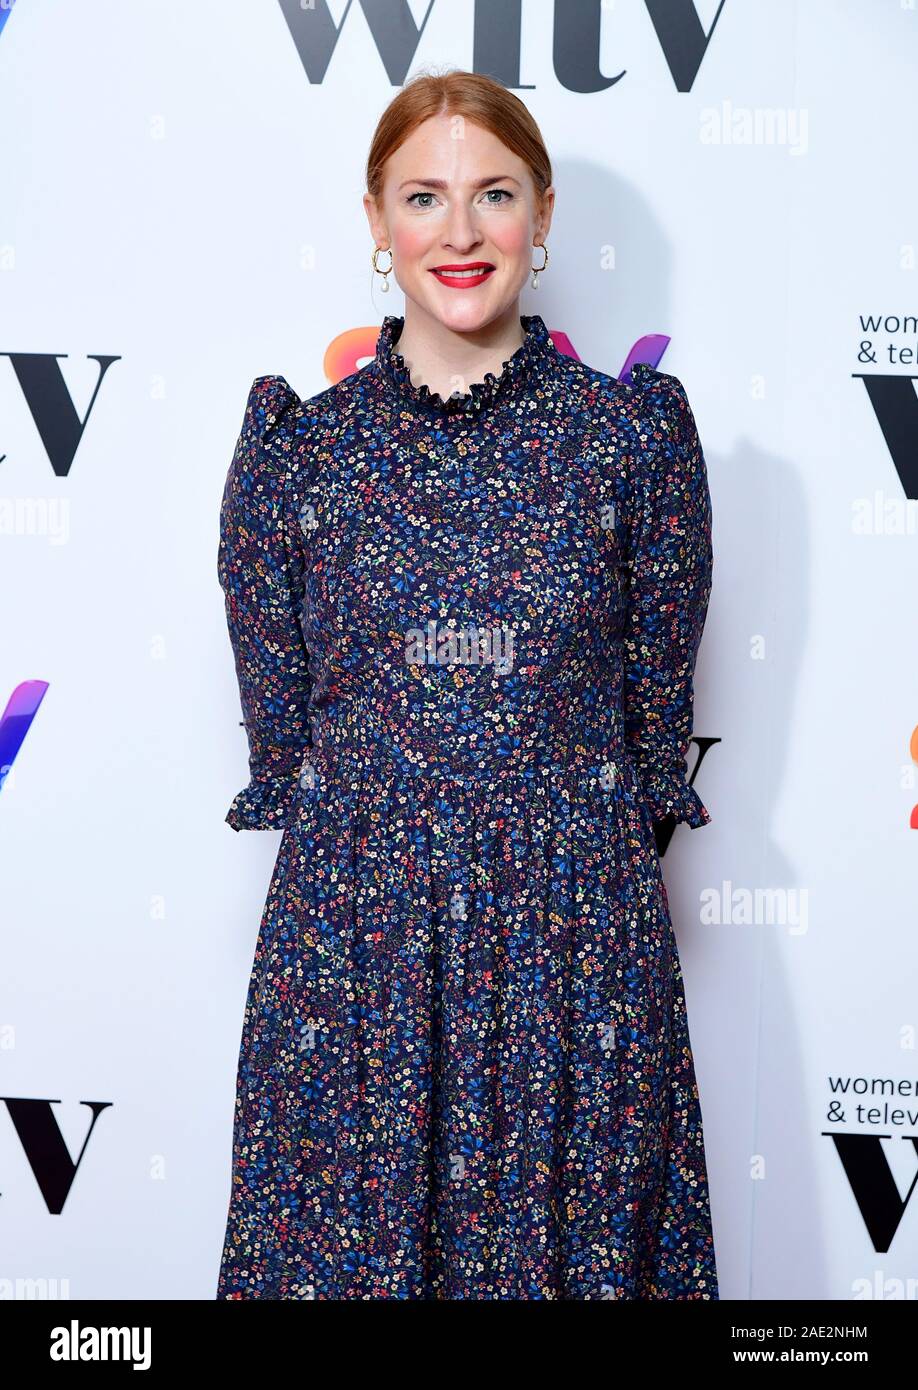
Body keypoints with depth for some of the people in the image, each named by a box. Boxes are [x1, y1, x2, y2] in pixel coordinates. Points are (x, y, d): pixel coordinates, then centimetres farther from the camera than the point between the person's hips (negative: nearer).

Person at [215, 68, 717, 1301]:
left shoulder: (636, 432, -2)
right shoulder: (295, 444, -1)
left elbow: (657, 707, 4)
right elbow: (279, 723, 5)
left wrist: (569, 864, 7)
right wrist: (374, 858, 6)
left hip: (576, 929, 0)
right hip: (353, 930, 1)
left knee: (568, 1233, 13)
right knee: (346, 1240, 13)